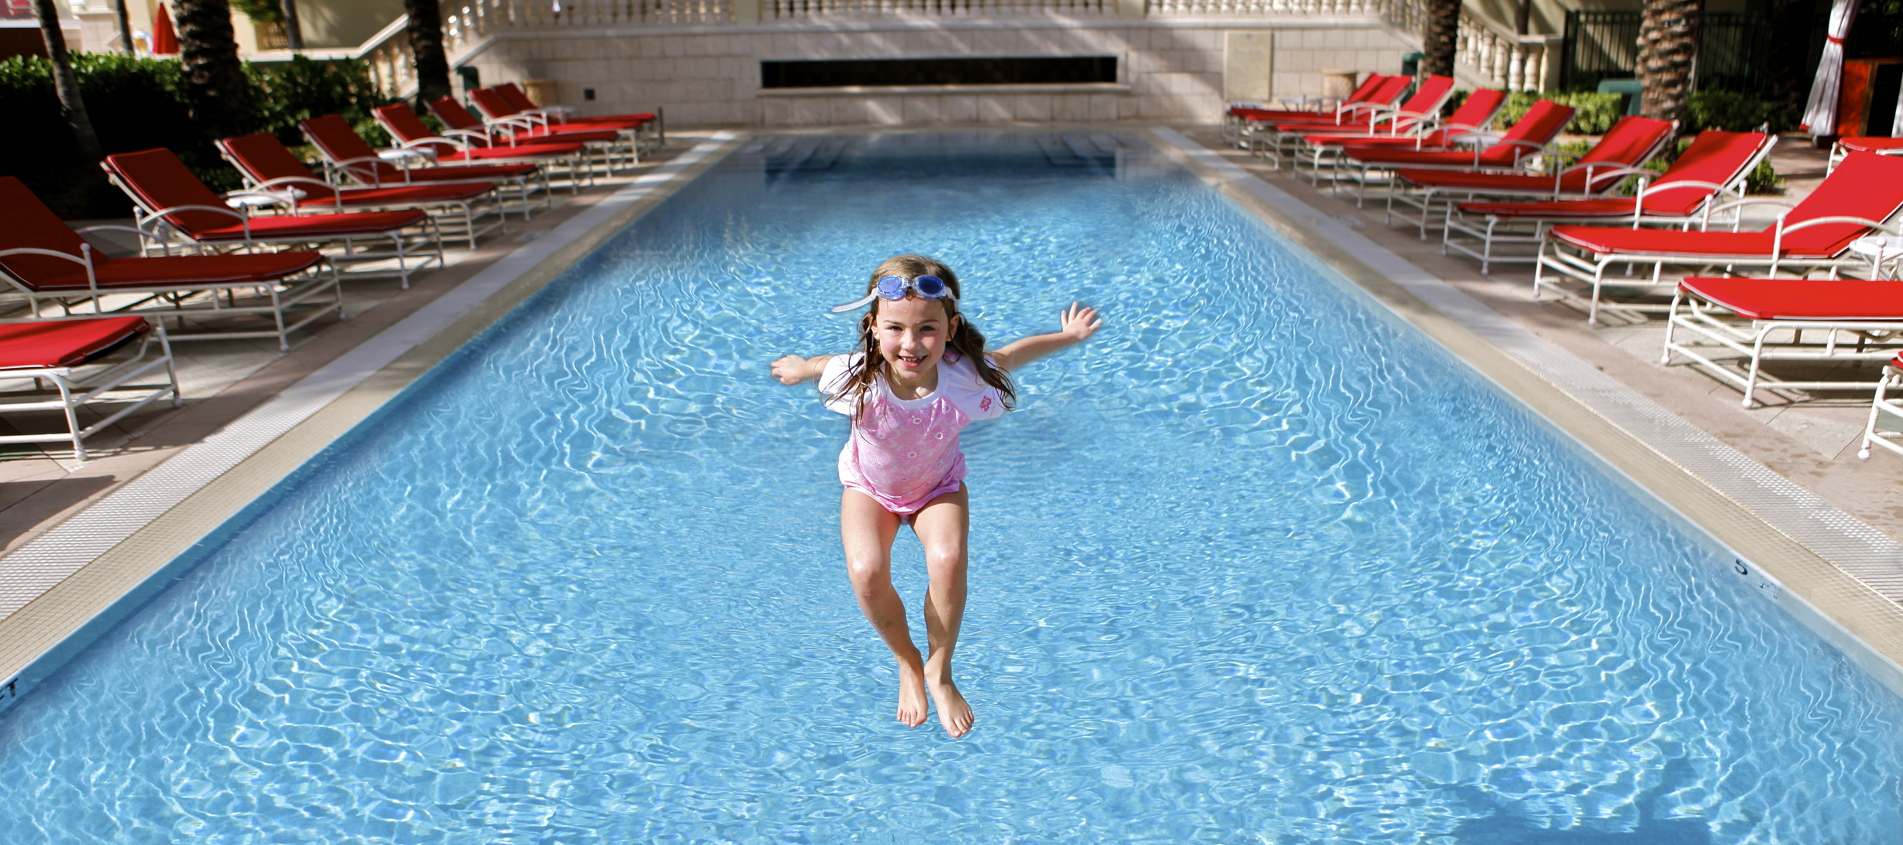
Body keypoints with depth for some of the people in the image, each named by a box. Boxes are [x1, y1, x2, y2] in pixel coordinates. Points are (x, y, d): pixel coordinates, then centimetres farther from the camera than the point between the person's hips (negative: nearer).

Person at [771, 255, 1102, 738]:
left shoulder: (965, 377, -33)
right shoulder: (857, 377, -34)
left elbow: (1008, 356, -10)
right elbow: (823, 364, -8)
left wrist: (1067, 336, 4)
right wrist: (799, 368, 14)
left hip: (939, 485, 0)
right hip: (870, 487, 0)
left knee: (948, 561, -27)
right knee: (866, 574, -25)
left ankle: (940, 673, 0)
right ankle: (907, 661, 7)